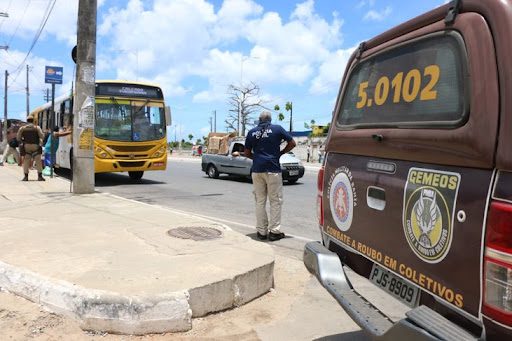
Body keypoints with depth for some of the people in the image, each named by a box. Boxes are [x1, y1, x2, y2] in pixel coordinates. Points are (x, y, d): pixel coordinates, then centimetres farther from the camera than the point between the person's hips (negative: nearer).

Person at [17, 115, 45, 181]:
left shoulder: (22, 128, 5)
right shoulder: (37, 128, -1)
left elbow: (18, 138, 3)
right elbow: (42, 136, -8)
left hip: (26, 146, 2)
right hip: (35, 146, -1)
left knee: (26, 161, 6)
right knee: (38, 161, -1)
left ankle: (26, 176, 2)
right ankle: (40, 176, -7)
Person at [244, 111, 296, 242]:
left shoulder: (252, 132, 9)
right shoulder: (277, 129, 1)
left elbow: (246, 152, 12)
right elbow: (292, 143, 4)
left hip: (257, 169, 3)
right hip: (273, 169, -3)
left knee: (260, 201, 9)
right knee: (276, 201, 4)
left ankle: (261, 231, 11)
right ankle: (274, 231, 2)